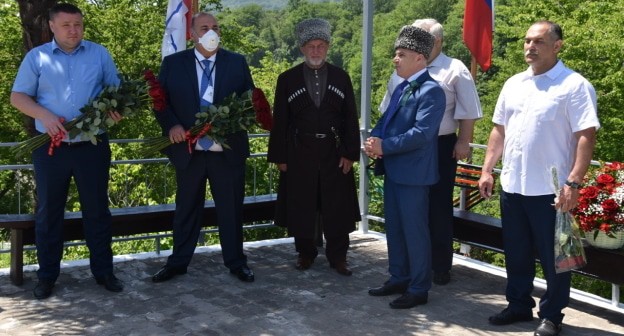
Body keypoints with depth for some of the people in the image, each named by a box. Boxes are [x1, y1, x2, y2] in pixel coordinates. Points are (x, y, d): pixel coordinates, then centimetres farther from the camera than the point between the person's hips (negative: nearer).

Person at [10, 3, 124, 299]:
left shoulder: (99, 54, 6)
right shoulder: (37, 57, 3)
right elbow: (17, 97, 1)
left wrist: (116, 108, -14)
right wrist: (45, 115, -16)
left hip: (92, 145, 1)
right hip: (51, 146, 0)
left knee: (97, 209, 8)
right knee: (48, 211, 7)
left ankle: (103, 270, 19)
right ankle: (47, 275, 18)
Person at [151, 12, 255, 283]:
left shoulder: (237, 63, 4)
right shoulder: (173, 63, 3)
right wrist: (171, 125, -14)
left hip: (228, 150, 0)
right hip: (189, 150, 0)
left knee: (231, 209, 8)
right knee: (186, 209, 11)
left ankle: (236, 262, 21)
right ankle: (178, 262, 23)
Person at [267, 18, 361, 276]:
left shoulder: (341, 78, 4)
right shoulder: (287, 79, 1)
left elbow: (350, 119, 4)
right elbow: (280, 121, 2)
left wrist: (350, 153, -3)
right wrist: (279, 157, -2)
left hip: (334, 153, 1)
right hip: (300, 154, 0)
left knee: (337, 207, 4)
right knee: (301, 207, 7)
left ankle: (337, 257, 16)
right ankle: (305, 253, 23)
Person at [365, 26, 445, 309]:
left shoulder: (431, 91, -14)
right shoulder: (401, 88, 15)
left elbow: (421, 133, -23)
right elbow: (386, 121, 15)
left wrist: (384, 146, -20)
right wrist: (374, 140, -7)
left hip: (413, 172, -9)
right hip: (393, 169, 9)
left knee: (415, 230, 0)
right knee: (394, 227, 16)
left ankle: (419, 289, 12)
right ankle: (399, 279, 30)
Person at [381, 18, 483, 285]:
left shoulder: (454, 70, -4)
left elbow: (467, 112, -5)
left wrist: (463, 142, -11)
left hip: (440, 146, -5)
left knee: (438, 207, 3)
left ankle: (441, 266, 12)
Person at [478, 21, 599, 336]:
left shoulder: (574, 86, -9)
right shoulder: (513, 84, 11)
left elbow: (586, 136, -14)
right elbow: (499, 130, 16)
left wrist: (573, 182, -21)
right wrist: (487, 170, 10)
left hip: (550, 189, -6)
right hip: (512, 185, 6)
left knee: (552, 257, 6)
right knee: (516, 253, 17)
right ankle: (519, 305, 32)